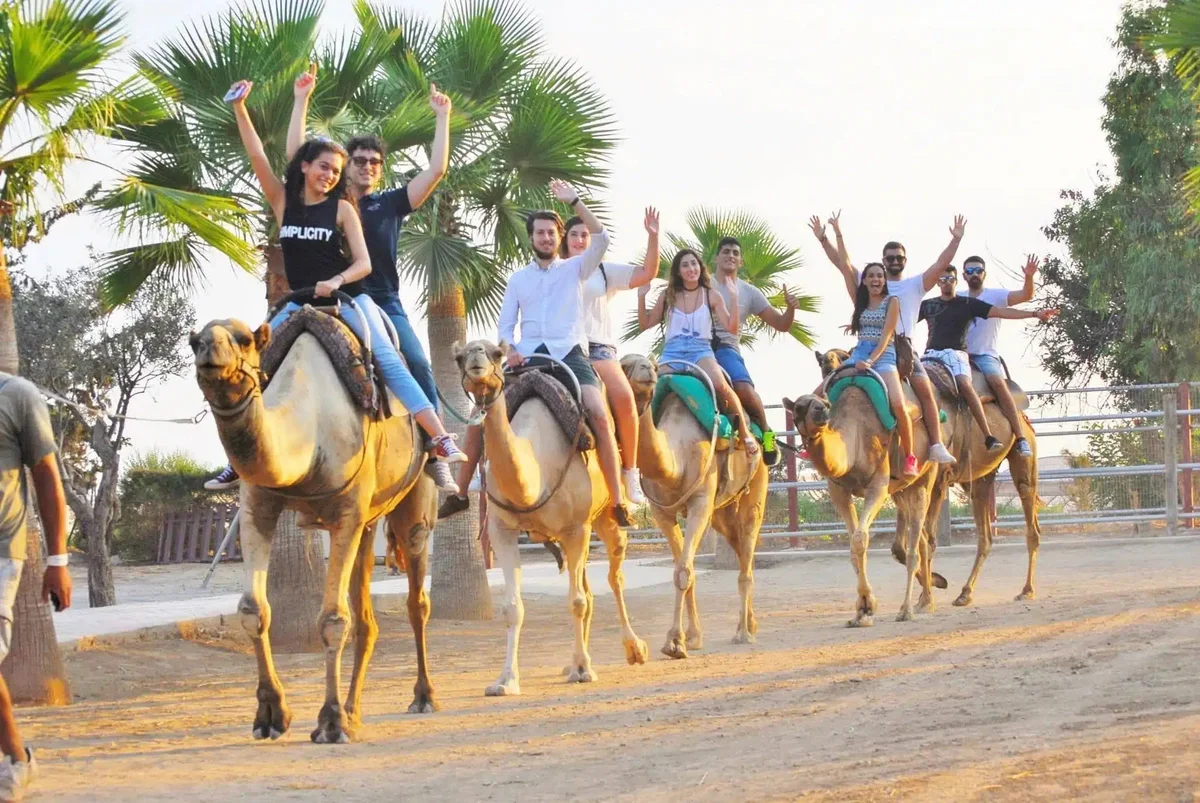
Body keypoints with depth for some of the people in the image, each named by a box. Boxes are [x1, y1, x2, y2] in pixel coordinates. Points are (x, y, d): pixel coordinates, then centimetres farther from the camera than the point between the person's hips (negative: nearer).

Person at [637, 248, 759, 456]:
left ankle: (744, 430, -17)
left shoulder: (712, 297, 9)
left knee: (719, 384, -31)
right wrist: (641, 297, 4)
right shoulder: (667, 296, 13)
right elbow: (644, 324, 17)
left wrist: (734, 298, -6)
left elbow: (731, 328, 3)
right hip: (672, 353, 2)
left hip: (700, 351, -2)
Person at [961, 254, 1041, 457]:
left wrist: (1029, 277, -28)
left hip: (985, 355, -4)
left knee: (998, 383, -27)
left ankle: (1021, 440, -29)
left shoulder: (996, 295, 3)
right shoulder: (957, 299, 12)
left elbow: (1026, 296, -9)